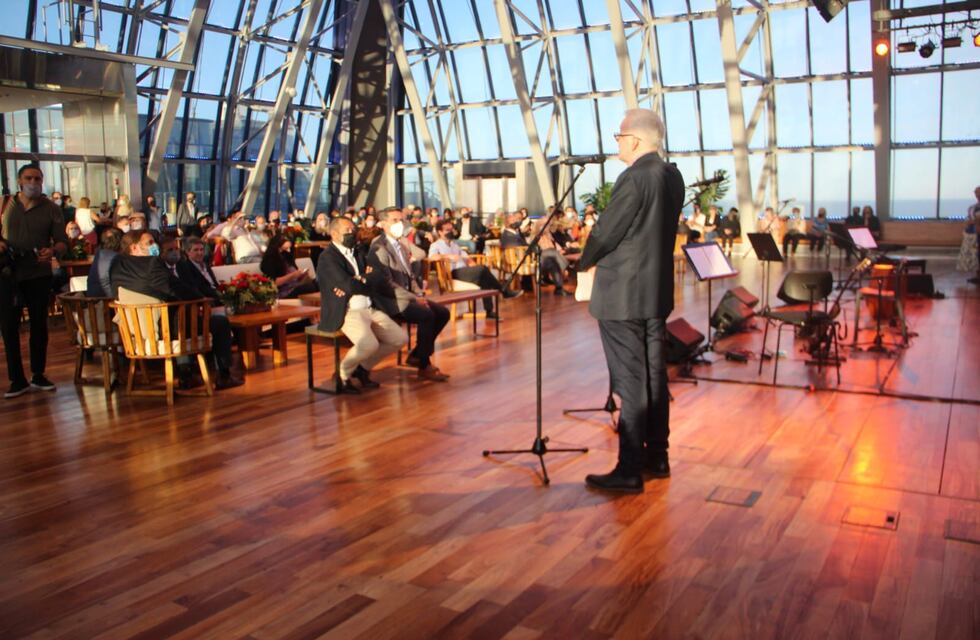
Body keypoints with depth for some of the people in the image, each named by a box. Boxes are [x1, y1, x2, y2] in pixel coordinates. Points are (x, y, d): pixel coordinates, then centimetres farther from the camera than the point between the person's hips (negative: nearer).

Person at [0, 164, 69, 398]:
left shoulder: (51, 209, 2)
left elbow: (63, 242, -3)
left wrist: (53, 250, -26)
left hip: (39, 275, 0)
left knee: (39, 325, 8)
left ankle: (38, 375, 20)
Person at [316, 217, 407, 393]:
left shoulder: (357, 253, 18)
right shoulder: (327, 257, -7)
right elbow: (349, 285, -19)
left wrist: (357, 282, -10)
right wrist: (366, 278, 1)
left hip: (370, 309, 8)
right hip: (346, 312, -8)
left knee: (400, 338, -2)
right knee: (369, 344, -32)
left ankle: (364, 367, 16)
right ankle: (343, 374, -2)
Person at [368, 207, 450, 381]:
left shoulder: (402, 244, 14)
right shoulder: (379, 248, -13)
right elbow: (386, 283, -21)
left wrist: (419, 294, 1)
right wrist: (413, 298, -21)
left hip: (406, 296, 9)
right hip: (391, 301, -9)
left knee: (442, 313, -2)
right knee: (427, 315, -27)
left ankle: (417, 355, 9)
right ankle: (424, 365, -14)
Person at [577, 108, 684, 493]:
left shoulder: (634, 178, -18)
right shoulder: (672, 176, 9)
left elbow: (605, 232, -14)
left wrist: (584, 262, 5)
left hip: (623, 296, -9)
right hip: (656, 291, 9)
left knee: (631, 384, -3)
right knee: (654, 377, 15)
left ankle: (629, 471, 5)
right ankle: (656, 457, 26)